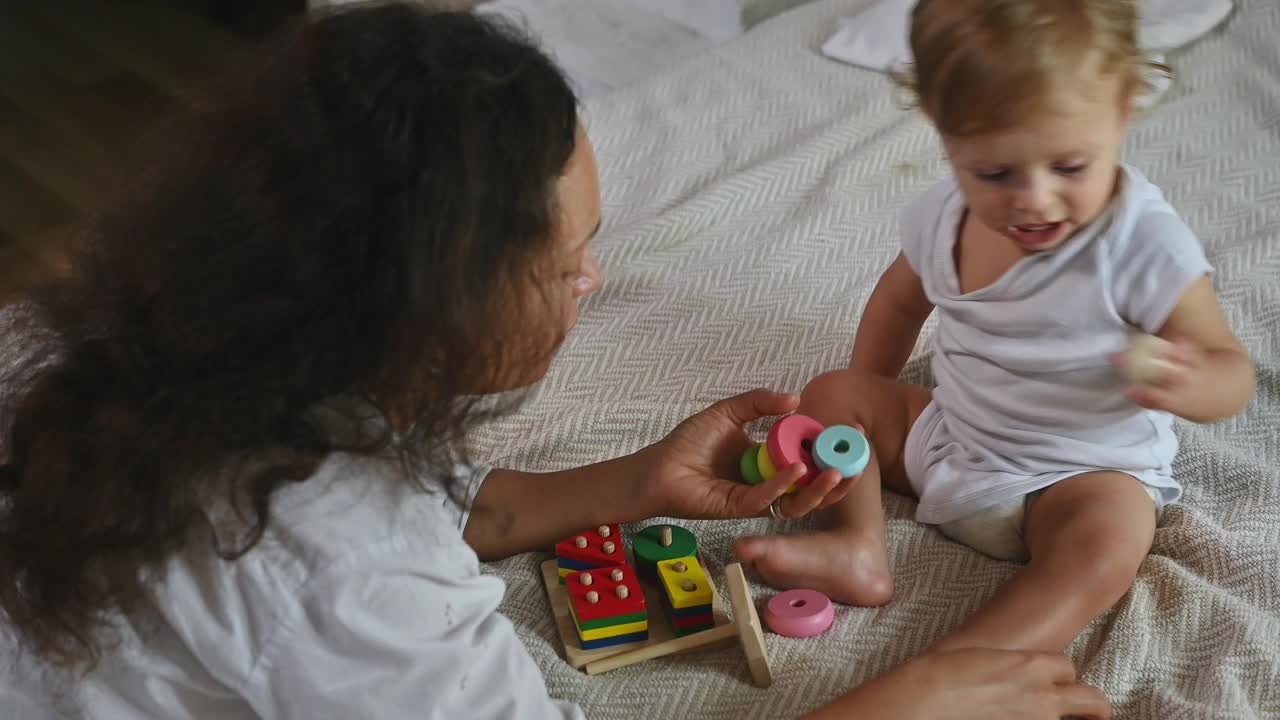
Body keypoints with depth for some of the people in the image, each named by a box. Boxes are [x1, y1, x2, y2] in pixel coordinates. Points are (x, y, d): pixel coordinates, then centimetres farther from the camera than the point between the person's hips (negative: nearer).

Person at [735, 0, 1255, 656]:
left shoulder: (1145, 247, -23)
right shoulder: (942, 216, -7)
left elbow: (1231, 370, -18)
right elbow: (902, 297, 15)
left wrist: (1189, 385, -43)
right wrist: (862, 414, 11)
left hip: (1083, 473, -6)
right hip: (948, 439, 6)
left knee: (1104, 544, -36)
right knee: (830, 392, 0)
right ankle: (858, 543, -17)